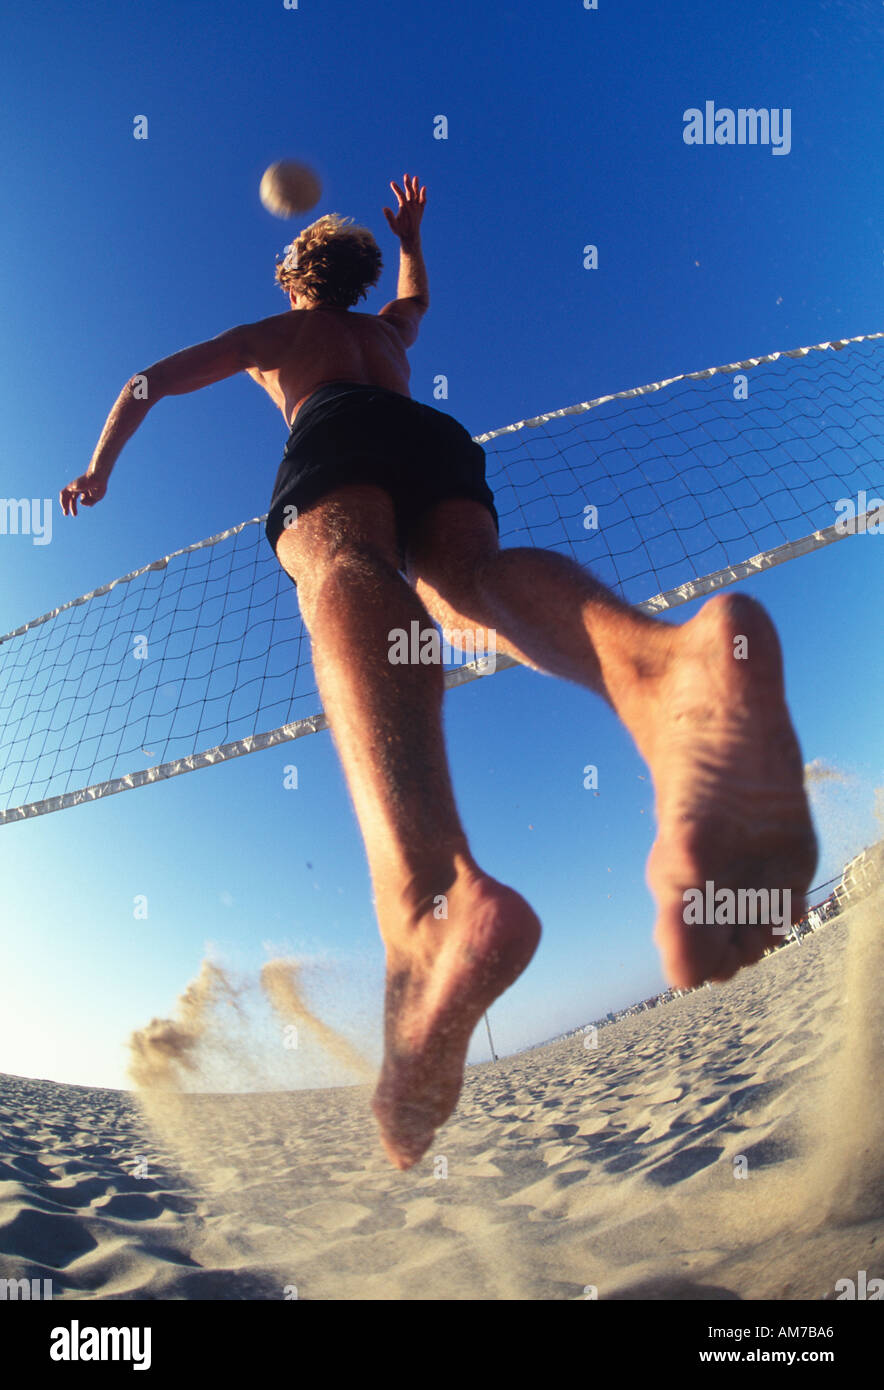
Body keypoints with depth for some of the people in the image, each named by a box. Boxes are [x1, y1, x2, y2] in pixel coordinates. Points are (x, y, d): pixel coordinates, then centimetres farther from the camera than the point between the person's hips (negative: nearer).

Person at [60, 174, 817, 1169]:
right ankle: (667, 667, -69)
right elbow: (417, 296, 72)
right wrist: (411, 236, 86)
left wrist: (99, 468, 49)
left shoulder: (269, 334, 41)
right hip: (437, 437, 4)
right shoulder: (385, 330, 48)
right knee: (467, 575, -28)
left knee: (349, 574, -35)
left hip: (337, 431, -3)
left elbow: (149, 383, 41)